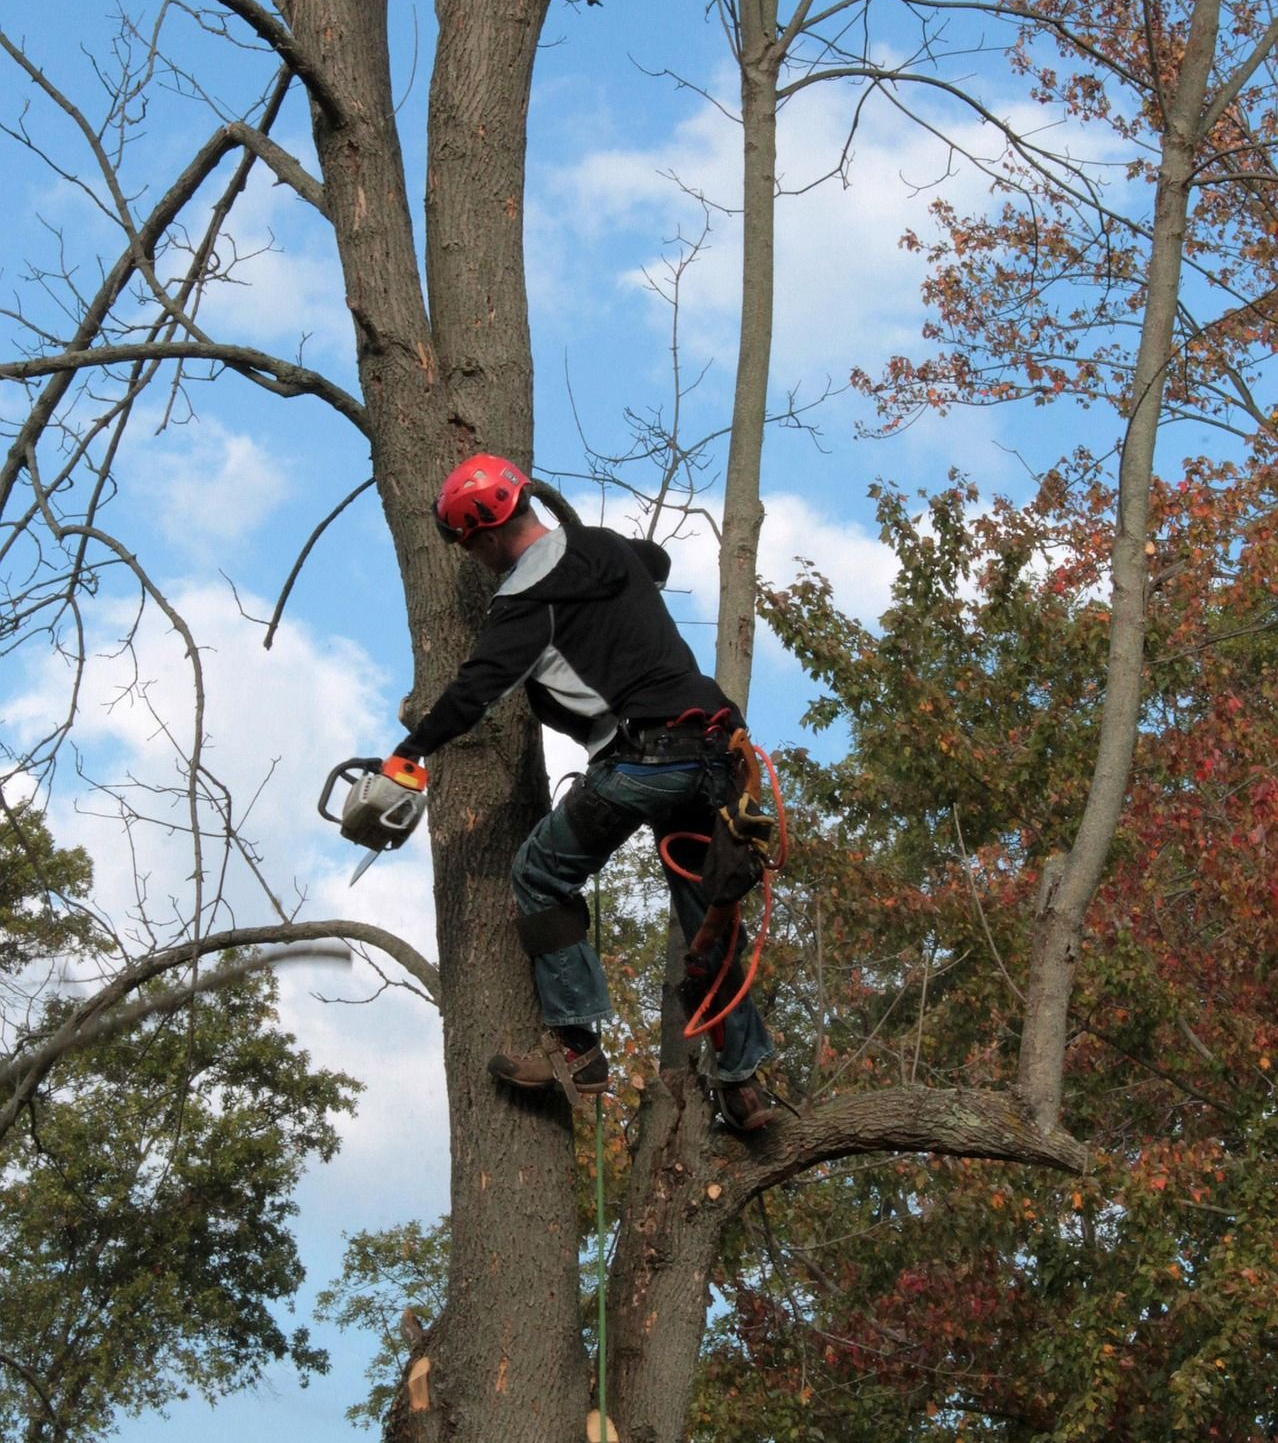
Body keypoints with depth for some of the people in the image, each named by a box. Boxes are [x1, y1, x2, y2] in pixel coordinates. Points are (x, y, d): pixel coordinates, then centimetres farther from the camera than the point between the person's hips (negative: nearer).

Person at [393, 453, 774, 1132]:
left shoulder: (530, 597, -7)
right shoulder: (607, 545, 17)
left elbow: (476, 688, -14)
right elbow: (658, 561, 42)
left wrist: (406, 756, -7)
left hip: (640, 761, -8)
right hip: (711, 753, 8)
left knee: (541, 877, 9)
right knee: (707, 913, 17)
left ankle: (575, 1047, 3)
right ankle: (743, 1081, 19)